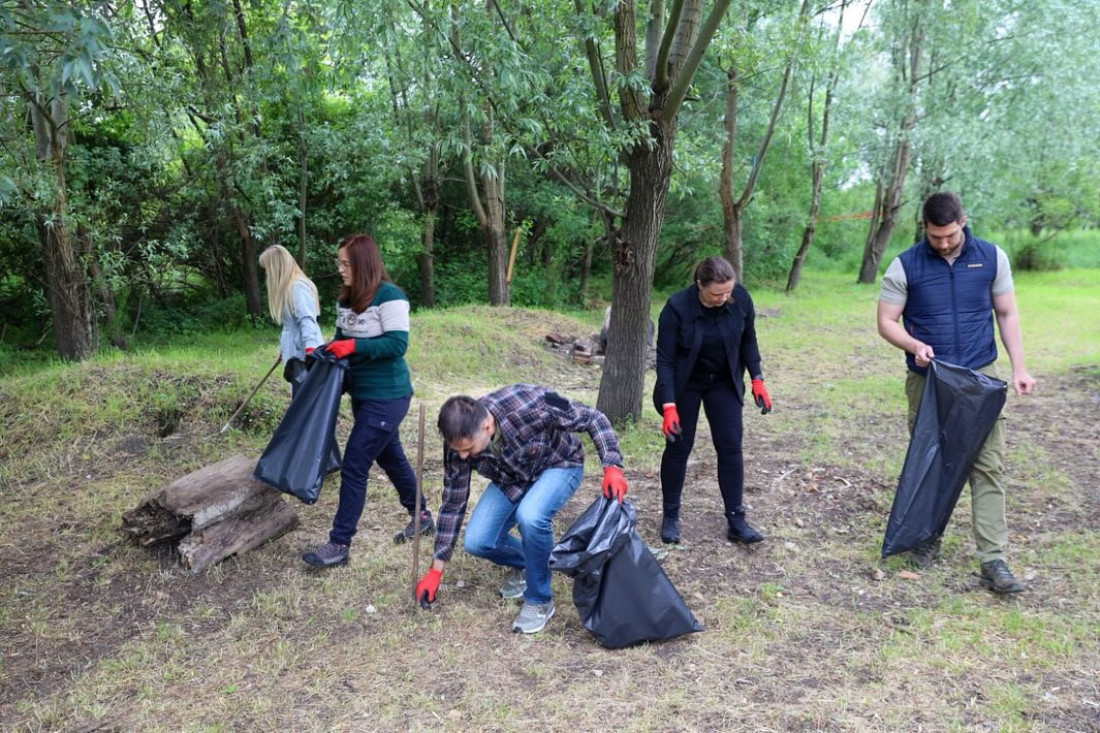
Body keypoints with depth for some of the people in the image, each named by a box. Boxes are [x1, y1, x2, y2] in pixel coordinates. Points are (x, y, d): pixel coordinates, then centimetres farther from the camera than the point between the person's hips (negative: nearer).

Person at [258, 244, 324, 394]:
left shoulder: (298, 287, -14)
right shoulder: (288, 287, 16)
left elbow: (306, 321, -24)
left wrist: (310, 350, -34)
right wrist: (284, 348, 32)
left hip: (303, 355, -10)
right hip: (296, 353, 10)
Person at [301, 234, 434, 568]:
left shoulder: (389, 296, -17)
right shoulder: (346, 299, 7)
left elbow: (398, 344, -22)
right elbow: (342, 339, 14)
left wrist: (354, 346, -27)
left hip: (387, 397, -9)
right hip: (362, 394, 9)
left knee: (353, 466, -7)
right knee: (390, 458, 19)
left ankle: (339, 544, 4)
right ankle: (421, 517, 37)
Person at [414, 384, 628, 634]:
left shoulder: (528, 404, -38)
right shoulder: (459, 443, -24)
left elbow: (592, 418, -24)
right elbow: (453, 503, -11)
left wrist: (611, 467, -36)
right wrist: (436, 570, -6)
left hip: (558, 465, -4)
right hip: (511, 478, 4)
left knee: (530, 517, -34)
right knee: (476, 542, -14)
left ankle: (539, 600, -10)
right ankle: (523, 564, 19)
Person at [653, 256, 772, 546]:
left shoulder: (741, 298, -19)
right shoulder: (677, 307, -28)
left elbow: (748, 340, -1)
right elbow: (665, 359, -23)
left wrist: (757, 379, -5)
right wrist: (669, 406, -27)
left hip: (724, 382, 3)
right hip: (684, 384, -3)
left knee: (731, 447, 0)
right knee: (678, 446, 4)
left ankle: (736, 522, 8)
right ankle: (670, 517, 20)